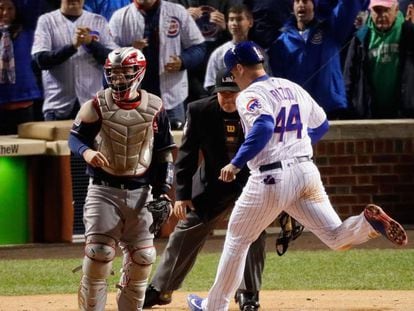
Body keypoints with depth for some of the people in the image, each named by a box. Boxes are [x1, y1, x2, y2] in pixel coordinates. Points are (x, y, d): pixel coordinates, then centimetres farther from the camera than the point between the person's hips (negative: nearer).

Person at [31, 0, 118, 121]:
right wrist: (73, 45, -22)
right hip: (58, 106, -1)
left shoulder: (99, 21, 8)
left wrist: (91, 42, -16)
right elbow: (41, 59, -9)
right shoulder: (47, 21, 3)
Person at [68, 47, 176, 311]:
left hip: (140, 192, 2)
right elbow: (75, 138, -2)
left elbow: (164, 153, 7)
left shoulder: (154, 108, 1)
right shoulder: (97, 106, -5)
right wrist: (88, 152, -26)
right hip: (103, 190, -2)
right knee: (99, 253, -13)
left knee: (142, 258, 2)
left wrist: (163, 192, 1)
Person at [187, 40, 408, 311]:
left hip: (271, 178, -6)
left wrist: (236, 164, -23)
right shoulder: (293, 88, 15)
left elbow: (263, 127, -28)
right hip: (307, 170, 6)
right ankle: (369, 221, -29)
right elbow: (321, 124, 25)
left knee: (237, 239, 13)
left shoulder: (250, 96, -8)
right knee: (336, 238, 3)